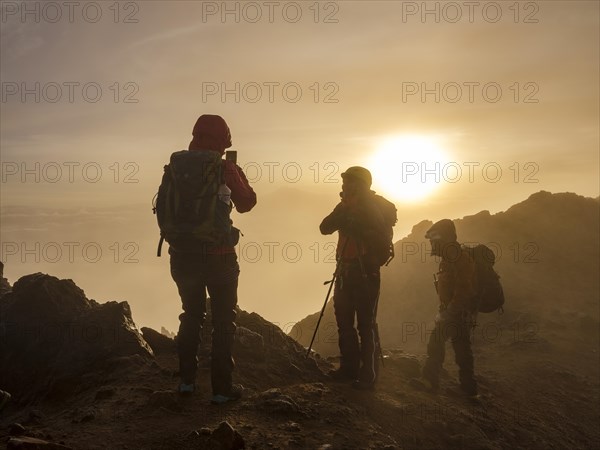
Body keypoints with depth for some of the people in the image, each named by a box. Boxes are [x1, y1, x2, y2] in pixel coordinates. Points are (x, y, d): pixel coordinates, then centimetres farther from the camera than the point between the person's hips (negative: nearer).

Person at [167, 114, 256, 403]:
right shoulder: (225, 169, -9)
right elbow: (246, 203, 5)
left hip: (183, 254, 4)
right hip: (218, 255, -4)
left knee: (191, 314, 21)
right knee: (223, 320, 7)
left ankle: (187, 380, 24)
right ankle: (222, 388, 7)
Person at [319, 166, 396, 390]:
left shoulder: (373, 207, -6)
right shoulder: (346, 206, 13)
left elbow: (382, 236, -18)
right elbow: (325, 227, 3)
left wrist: (354, 222, -22)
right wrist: (342, 214, -12)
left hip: (365, 271, -7)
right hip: (345, 270, 7)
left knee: (365, 323, -6)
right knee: (344, 321, 10)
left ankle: (368, 375, -1)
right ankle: (349, 368, 20)